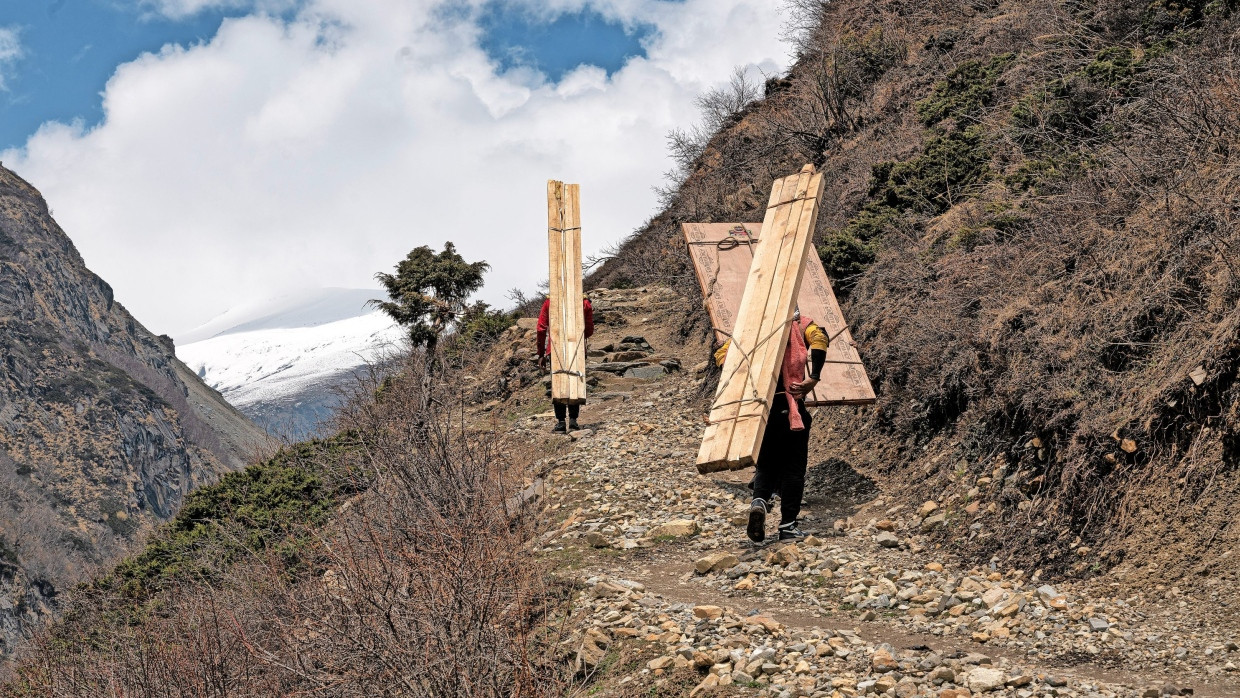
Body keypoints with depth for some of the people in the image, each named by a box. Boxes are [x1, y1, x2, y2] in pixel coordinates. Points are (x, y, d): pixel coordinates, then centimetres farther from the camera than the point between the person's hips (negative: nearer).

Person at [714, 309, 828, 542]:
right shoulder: (799, 325, 7)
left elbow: (721, 354, 6)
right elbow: (819, 338, -16)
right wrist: (813, 378, -18)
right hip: (789, 407, -3)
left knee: (766, 464, 16)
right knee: (793, 466, 7)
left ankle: (759, 501, -12)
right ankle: (788, 525, 3)